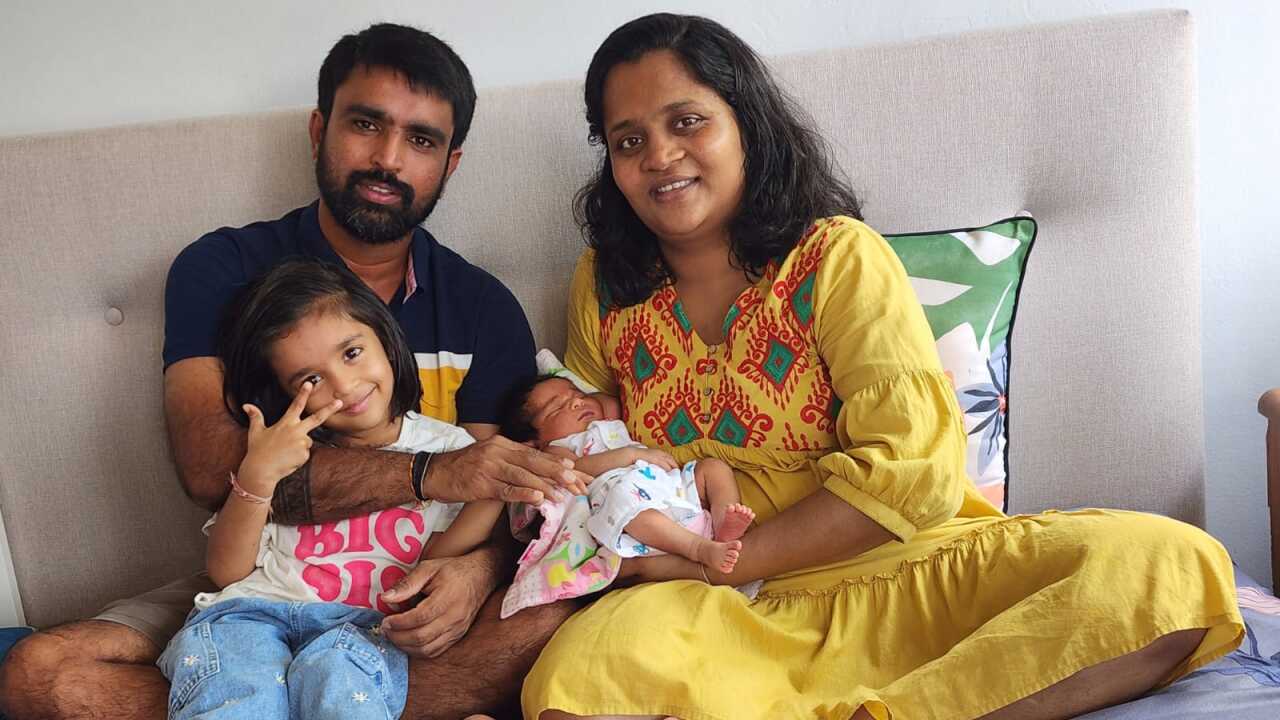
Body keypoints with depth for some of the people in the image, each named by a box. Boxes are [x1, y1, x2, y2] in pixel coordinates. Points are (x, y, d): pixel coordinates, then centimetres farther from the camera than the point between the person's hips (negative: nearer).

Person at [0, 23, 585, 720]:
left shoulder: (483, 308, 4)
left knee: (552, 621, -30)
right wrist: (430, 473, -28)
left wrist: (477, 566, -25)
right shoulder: (223, 271, -2)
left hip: (416, 594, 0)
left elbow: (507, 495, 0)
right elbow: (210, 466, -18)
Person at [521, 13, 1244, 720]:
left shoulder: (838, 255, -3)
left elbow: (914, 470, -12)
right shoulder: (603, 288, 9)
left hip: (897, 566, 0)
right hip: (725, 612, 1)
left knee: (1178, 565, -25)